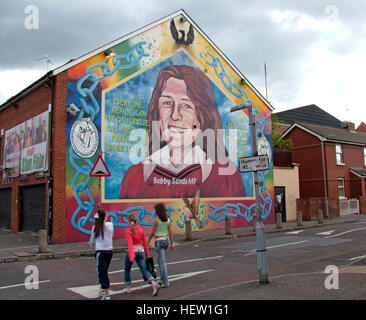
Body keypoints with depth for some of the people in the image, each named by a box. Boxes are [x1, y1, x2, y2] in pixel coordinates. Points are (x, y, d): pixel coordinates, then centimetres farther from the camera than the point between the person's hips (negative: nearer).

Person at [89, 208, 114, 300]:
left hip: (100, 252, -3)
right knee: (104, 271, 21)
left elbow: (92, 242, 6)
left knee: (102, 273, -1)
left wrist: (93, 246, 27)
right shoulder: (110, 225, -3)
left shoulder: (95, 227, -6)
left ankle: (107, 294, -6)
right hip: (110, 250, 3)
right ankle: (103, 289, 34)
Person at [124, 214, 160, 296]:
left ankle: (128, 288, 23)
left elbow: (130, 244, -20)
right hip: (141, 251, 4)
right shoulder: (141, 229, 6)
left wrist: (131, 255, -28)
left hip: (132, 252, -4)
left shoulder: (128, 231, -8)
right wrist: (147, 254, 18)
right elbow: (144, 242, 10)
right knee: (144, 270, 2)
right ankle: (154, 284, -22)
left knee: (127, 269, 20)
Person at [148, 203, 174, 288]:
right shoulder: (167, 219, 4)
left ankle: (166, 283, -2)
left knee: (163, 262, -4)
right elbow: (170, 232, 6)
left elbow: (152, 233, -9)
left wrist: (148, 240, 7)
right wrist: (172, 243, 11)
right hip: (166, 240, 7)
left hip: (159, 241, -6)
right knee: (159, 259, 24)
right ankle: (162, 278, 25)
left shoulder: (156, 219, -13)